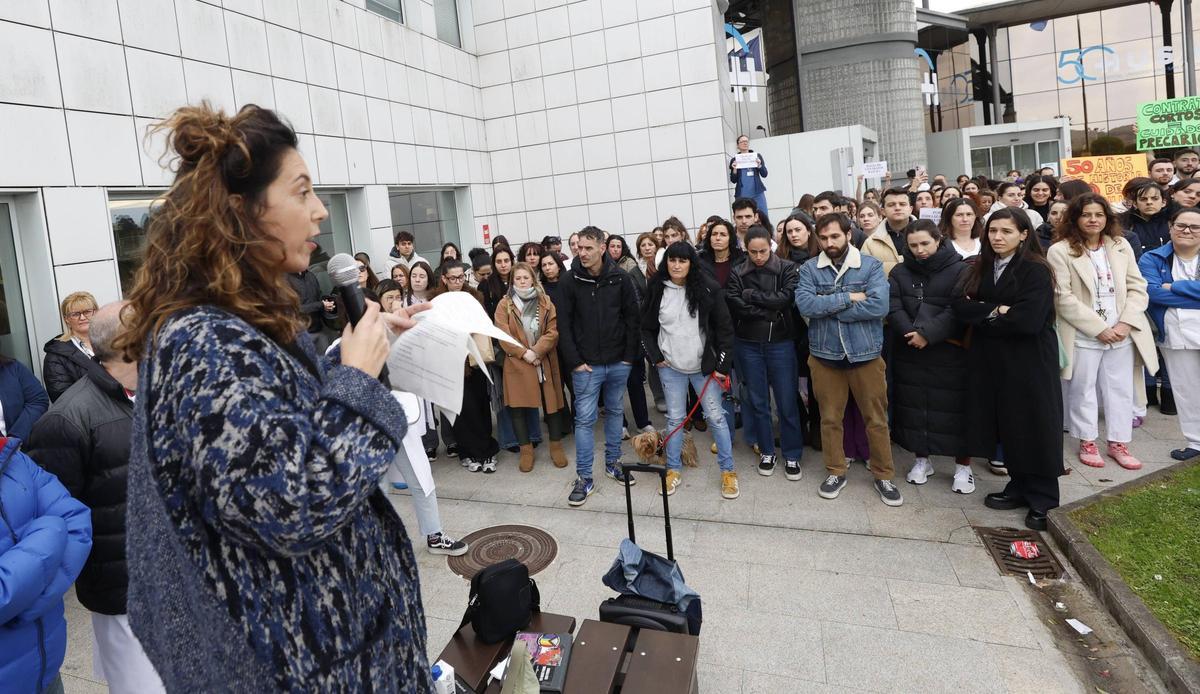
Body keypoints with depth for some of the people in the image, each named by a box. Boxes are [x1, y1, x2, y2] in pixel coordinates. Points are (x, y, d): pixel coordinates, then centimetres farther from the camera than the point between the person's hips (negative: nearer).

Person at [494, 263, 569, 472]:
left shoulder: (546, 302, 6)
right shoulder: (504, 305, 3)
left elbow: (553, 332, -3)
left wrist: (536, 351, -15)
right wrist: (524, 353, -15)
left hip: (545, 363, 1)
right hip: (517, 364, -1)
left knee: (551, 403, 6)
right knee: (518, 406, 2)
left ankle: (556, 446, 22)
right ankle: (526, 450, 16)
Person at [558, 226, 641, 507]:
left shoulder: (620, 278, -4)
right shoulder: (570, 280, -7)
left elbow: (632, 317, 1)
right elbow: (564, 324, -6)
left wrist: (629, 355, -3)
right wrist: (575, 361, -11)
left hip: (618, 363, 2)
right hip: (587, 365, -2)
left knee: (614, 412, 16)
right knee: (584, 418, 0)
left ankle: (612, 463, 33)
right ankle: (584, 478, 8)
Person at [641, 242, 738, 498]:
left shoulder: (708, 288, -9)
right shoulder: (657, 290, -4)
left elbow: (724, 328, -5)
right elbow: (647, 328, 7)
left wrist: (722, 365, -8)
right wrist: (655, 358, -1)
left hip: (704, 366, -1)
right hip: (670, 368, 1)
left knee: (716, 416, 4)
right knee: (675, 418, 9)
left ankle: (728, 470, 16)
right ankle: (673, 469, 23)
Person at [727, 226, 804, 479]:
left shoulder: (787, 269, -1)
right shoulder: (737, 274, 1)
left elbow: (785, 298, -17)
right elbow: (736, 306, -12)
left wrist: (751, 295, -12)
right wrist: (771, 310, -14)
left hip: (780, 343, -1)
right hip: (748, 344, 2)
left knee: (786, 402, 3)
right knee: (757, 401, 10)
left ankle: (792, 455, 17)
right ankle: (766, 452, 25)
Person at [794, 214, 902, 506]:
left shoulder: (871, 266, -4)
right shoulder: (809, 269, 0)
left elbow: (879, 306, -19)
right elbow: (805, 305, -16)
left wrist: (828, 308, -16)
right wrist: (849, 297, -17)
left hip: (866, 354, -1)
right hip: (825, 356, 1)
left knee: (876, 419, 8)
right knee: (830, 419, 12)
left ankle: (883, 476, 25)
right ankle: (835, 472, 29)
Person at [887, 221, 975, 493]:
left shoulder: (959, 270, -4)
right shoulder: (900, 272, 7)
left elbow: (958, 310, -14)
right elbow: (893, 308, -4)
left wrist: (928, 334, -22)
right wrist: (910, 333, -19)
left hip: (949, 354, -3)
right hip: (910, 353, 3)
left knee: (954, 408, 1)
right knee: (914, 406, 10)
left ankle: (963, 466, 15)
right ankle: (922, 460, 25)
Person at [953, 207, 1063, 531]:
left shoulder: (1036, 271, -11)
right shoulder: (982, 268, 7)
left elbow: (1027, 320, -22)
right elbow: (960, 305, -4)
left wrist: (982, 316, -9)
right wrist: (996, 310, -19)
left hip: (1029, 361, -5)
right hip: (993, 361, 5)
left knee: (1033, 427, 4)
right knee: (1009, 427, 12)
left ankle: (1043, 499, 18)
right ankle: (1019, 487, 27)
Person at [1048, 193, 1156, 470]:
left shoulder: (1121, 246, 8)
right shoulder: (1060, 251, -7)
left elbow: (1137, 288, 5)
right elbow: (1063, 298, -13)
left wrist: (1125, 324, -9)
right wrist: (1099, 328, -14)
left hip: (1122, 333, 4)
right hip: (1083, 336, -4)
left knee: (1121, 390, 10)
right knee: (1083, 390, 7)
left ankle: (1118, 443, 22)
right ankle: (1088, 443, 21)